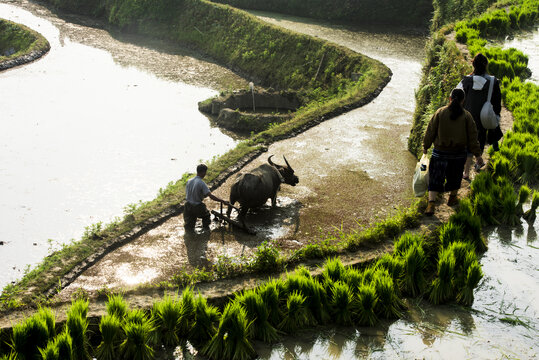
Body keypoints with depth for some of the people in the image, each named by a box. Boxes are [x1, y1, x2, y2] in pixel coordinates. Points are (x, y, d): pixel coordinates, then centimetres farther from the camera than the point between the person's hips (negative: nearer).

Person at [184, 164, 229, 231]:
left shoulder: (189, 181, 0)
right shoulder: (201, 183, -18)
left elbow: (187, 194, 8)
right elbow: (211, 196, -24)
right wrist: (223, 201, -23)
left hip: (188, 206, 5)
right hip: (197, 207, -5)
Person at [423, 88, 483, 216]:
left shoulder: (440, 112, -8)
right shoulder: (466, 116, -7)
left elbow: (431, 131, -2)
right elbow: (472, 136, -3)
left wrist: (425, 146, 11)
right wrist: (477, 154, 4)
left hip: (440, 152, -1)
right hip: (458, 153, 1)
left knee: (435, 178, 3)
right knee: (455, 176, 21)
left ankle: (431, 204, -7)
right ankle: (452, 198, 39)